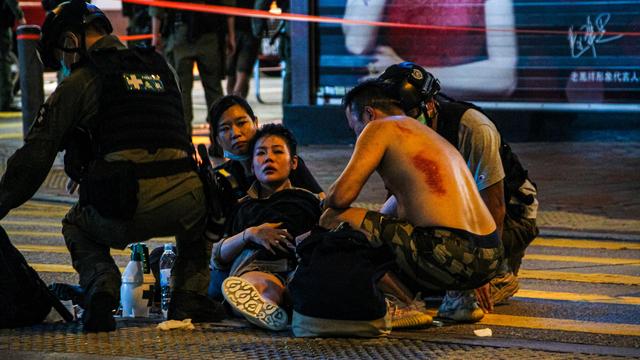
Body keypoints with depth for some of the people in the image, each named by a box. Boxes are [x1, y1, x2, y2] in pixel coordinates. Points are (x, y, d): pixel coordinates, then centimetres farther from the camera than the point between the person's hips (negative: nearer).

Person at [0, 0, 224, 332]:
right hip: (184, 203, 4)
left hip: (126, 210, -3)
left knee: (76, 226, 30)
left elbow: (36, 154, 5)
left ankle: (101, 291, 4)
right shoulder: (160, 68, 23)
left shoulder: (80, 81, 7)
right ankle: (189, 299, 20)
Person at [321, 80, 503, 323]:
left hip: (450, 254, -9)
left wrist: (326, 203, 18)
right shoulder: (433, 137, 29)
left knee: (337, 219, -2)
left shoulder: (379, 128, 3)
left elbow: (341, 196, -4)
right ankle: (455, 300, 14)